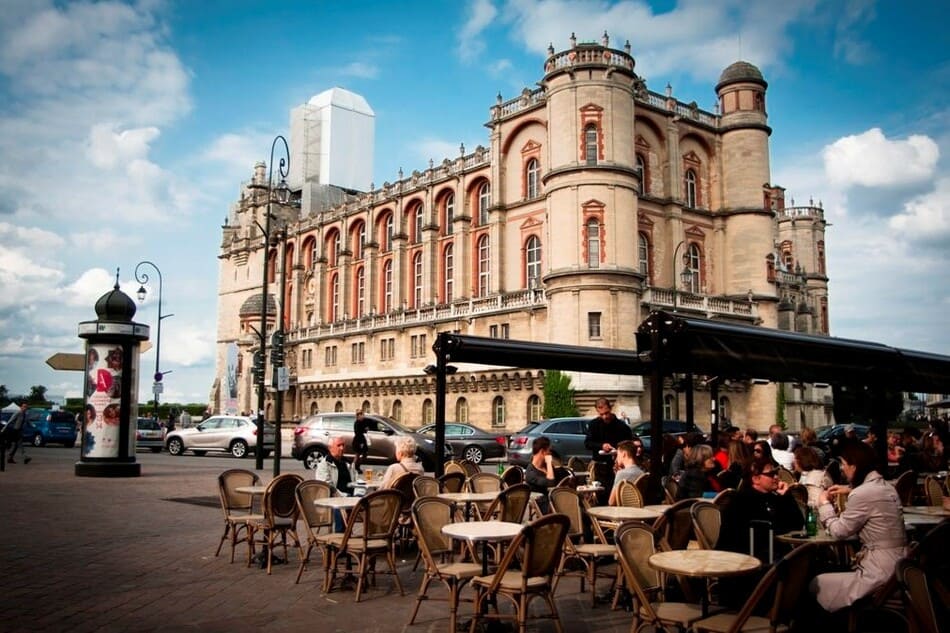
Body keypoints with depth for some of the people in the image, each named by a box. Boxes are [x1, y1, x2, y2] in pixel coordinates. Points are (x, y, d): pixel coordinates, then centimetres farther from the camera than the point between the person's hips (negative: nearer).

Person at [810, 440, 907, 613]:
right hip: (896, 565, 9)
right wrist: (851, 491, 20)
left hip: (880, 574, -9)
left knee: (815, 584, 6)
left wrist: (824, 503, 3)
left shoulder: (863, 494, -22)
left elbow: (839, 531, -11)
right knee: (830, 573, 24)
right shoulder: (885, 486, 7)